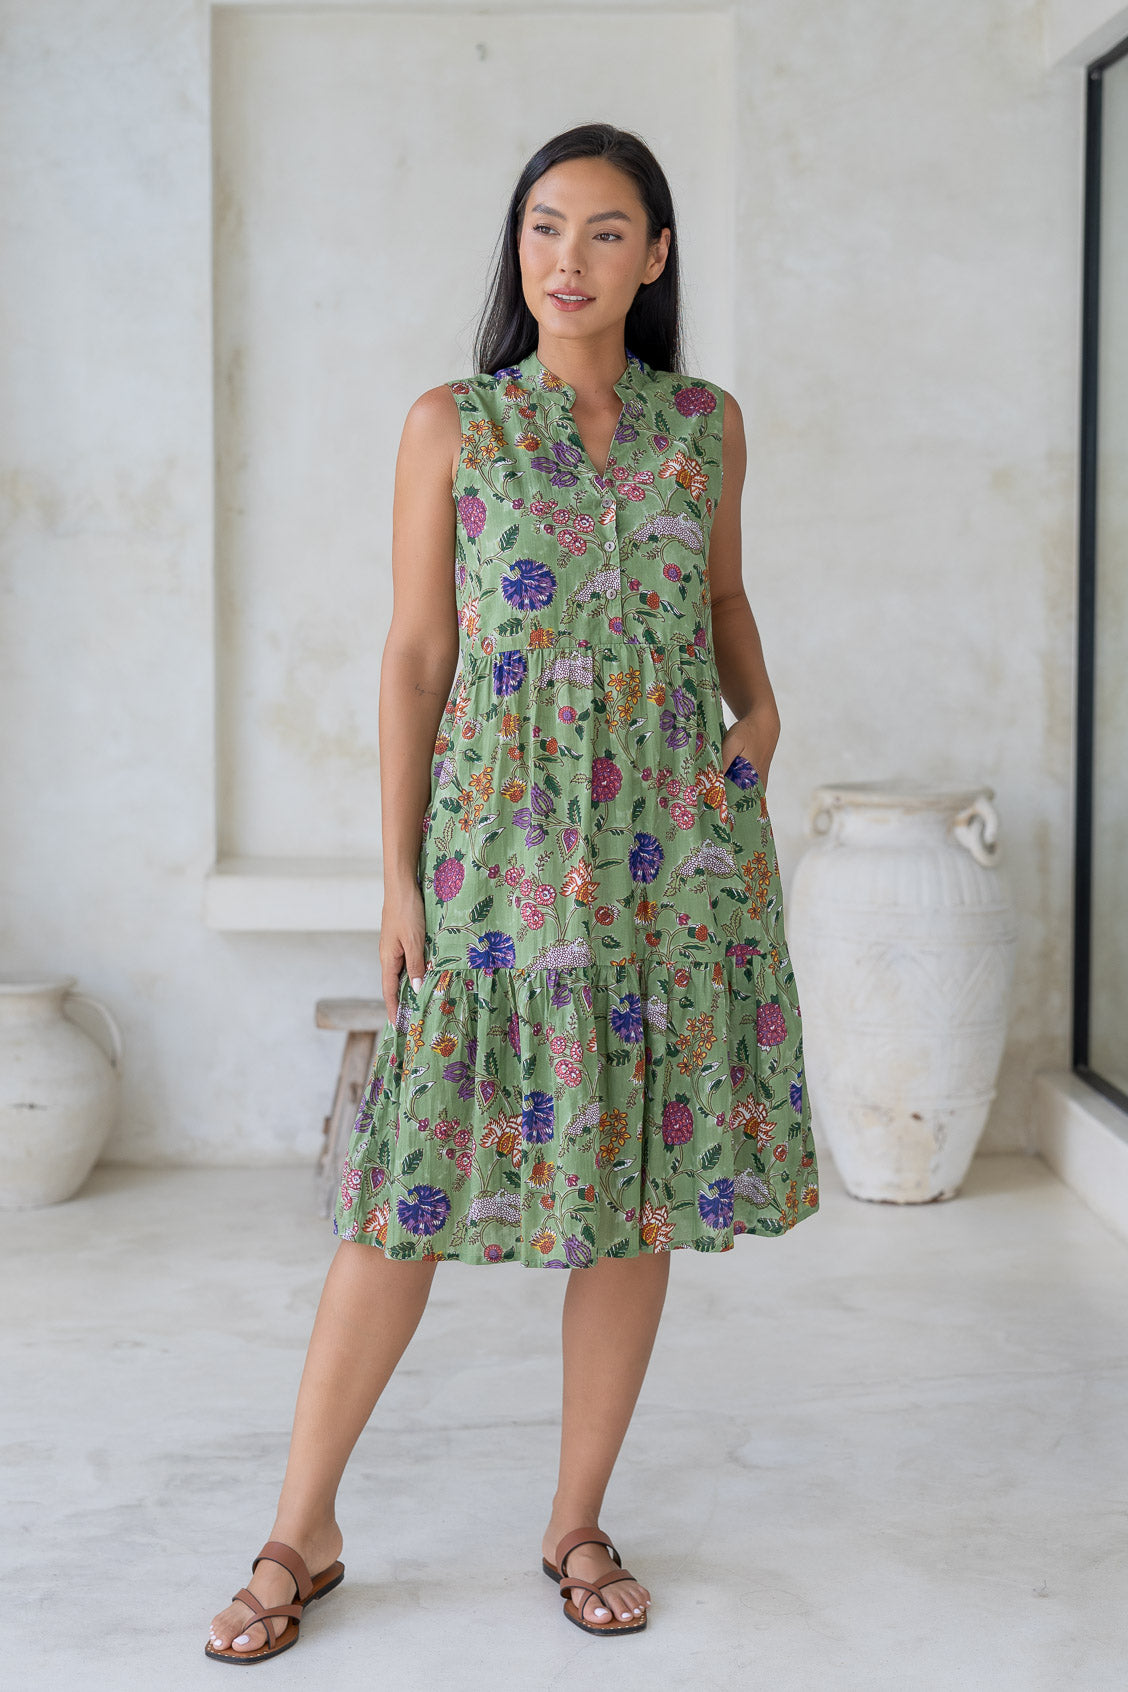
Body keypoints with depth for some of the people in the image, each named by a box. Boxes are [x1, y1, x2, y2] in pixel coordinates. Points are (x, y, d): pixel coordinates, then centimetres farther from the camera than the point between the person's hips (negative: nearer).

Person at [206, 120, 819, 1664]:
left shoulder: (707, 426, 8)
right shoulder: (452, 425, 1)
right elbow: (416, 654, 0)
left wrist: (760, 707, 4)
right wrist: (399, 880, -4)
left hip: (673, 844, 3)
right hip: (501, 836, -2)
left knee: (645, 1185, 6)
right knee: (417, 1187, -2)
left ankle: (580, 1524, 22)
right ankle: (304, 1532, 13)